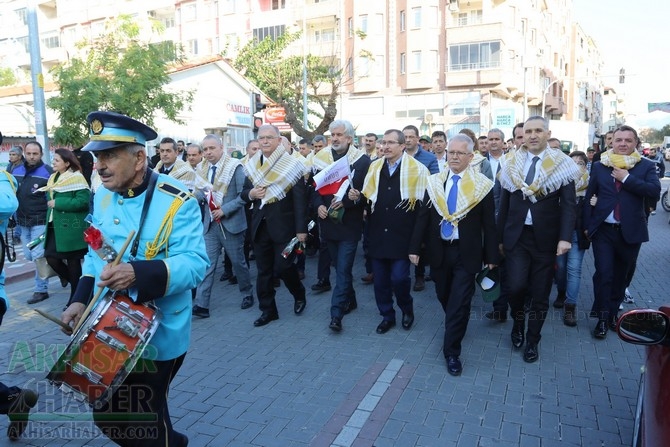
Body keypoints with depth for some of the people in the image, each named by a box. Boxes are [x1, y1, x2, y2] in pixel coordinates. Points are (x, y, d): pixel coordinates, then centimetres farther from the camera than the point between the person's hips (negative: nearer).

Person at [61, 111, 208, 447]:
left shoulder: (177, 202, -19)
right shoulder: (103, 195, 3)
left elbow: (196, 263, -26)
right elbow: (95, 254, 14)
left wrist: (138, 273, -40)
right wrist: (81, 299, 2)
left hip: (156, 338, -7)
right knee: (108, 417, 19)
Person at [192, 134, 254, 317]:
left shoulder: (234, 167, -9)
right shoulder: (202, 169, 7)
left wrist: (224, 210, -19)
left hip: (230, 223, -4)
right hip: (210, 223, 4)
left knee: (238, 262, 10)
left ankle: (247, 294, 31)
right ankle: (201, 305, 1)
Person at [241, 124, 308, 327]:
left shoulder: (291, 164, -9)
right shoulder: (252, 165, 7)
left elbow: (300, 200, -11)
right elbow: (244, 193, 14)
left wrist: (301, 229, -15)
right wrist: (250, 193, -10)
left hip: (284, 225, -5)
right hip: (260, 226, 5)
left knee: (283, 266, -2)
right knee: (263, 270, 10)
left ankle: (299, 295, 28)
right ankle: (268, 310, 23)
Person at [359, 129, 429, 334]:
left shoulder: (418, 169, -4)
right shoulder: (375, 167, 10)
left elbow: (426, 201, -4)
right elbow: (368, 196, 16)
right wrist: (358, 196, -4)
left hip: (403, 234, -4)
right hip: (378, 233, 5)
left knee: (399, 277, -7)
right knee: (380, 279, 8)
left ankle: (407, 309, 23)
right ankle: (387, 316, 27)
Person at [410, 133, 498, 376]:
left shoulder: (482, 184, -5)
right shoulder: (434, 182, 3)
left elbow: (489, 224, -2)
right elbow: (423, 217, 3)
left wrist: (491, 256, -2)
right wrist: (414, 247, -1)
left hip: (466, 252, -3)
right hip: (438, 250, 3)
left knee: (459, 303, -2)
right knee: (444, 297, 16)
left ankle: (451, 352, 10)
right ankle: (455, 326, 45)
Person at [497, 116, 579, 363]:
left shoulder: (562, 164, -2)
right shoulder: (511, 164, 5)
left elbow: (568, 204, -5)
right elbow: (504, 203, 8)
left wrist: (565, 237, -17)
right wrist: (499, 237, 8)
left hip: (546, 237, -1)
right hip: (516, 235, 1)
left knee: (540, 294, 7)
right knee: (516, 286, -10)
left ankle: (532, 340, 26)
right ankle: (518, 322, 21)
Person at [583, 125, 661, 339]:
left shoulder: (645, 166, 1)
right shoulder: (599, 166, 3)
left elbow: (655, 192, -15)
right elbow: (589, 196, 5)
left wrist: (627, 179, -18)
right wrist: (587, 225, 1)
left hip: (630, 231, 1)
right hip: (603, 230, 0)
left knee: (621, 275, 13)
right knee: (603, 274, -5)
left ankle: (613, 312, 30)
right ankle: (603, 318, 7)